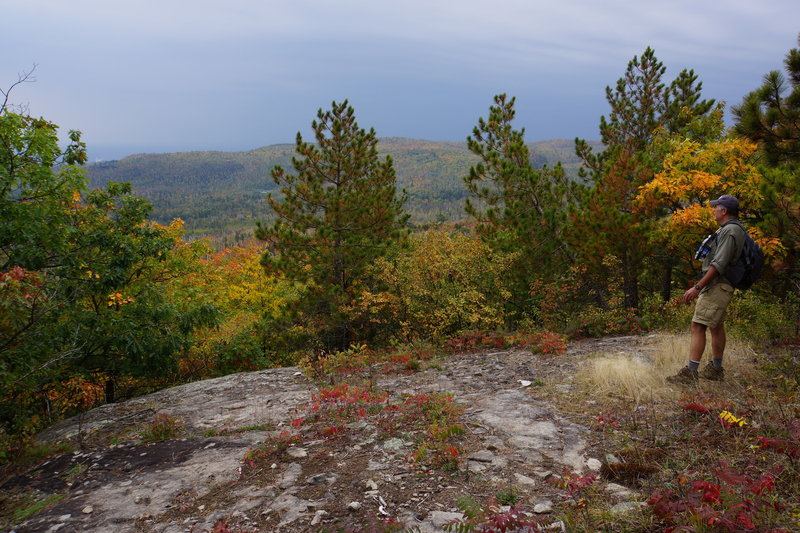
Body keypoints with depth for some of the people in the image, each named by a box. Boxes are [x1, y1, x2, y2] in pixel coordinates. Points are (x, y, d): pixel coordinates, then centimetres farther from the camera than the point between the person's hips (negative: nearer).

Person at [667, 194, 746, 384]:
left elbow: (719, 265, -24)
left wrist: (697, 287, -24)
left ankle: (690, 372, -14)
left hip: (716, 287, -11)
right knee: (717, 327, 15)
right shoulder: (728, 230, 17)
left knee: (698, 326, -13)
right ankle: (715, 369, 25)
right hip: (717, 286, 11)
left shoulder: (730, 231, -16)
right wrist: (701, 287, 20)